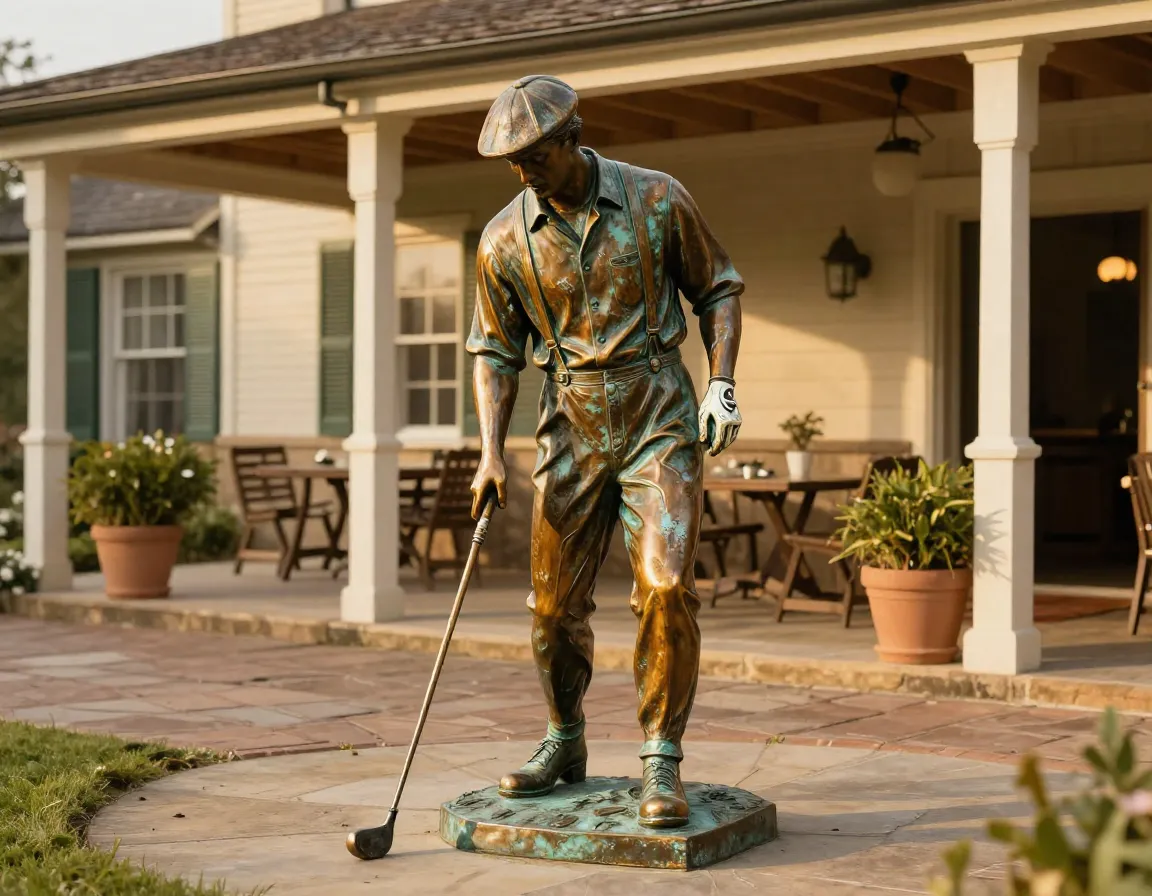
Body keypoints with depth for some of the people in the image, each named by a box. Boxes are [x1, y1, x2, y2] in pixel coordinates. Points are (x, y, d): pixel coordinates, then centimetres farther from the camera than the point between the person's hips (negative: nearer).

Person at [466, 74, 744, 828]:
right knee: (554, 604, 5)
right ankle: (565, 743, 28)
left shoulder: (658, 200, -5)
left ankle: (663, 763, -3)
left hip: (660, 418, -2)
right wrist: (491, 451, -4)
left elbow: (719, 288, 6)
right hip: (572, 427, 2)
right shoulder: (504, 241, 0)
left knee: (666, 588, -14)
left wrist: (722, 383, -6)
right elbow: (495, 351, 7)